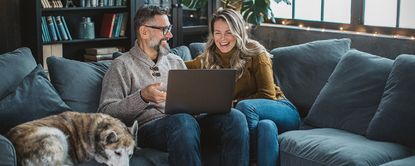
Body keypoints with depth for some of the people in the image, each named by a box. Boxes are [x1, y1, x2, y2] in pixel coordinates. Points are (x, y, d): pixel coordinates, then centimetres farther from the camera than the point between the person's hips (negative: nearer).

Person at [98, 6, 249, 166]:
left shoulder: (176, 61, 26)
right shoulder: (122, 65, 8)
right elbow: (106, 113, -2)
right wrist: (142, 97, -16)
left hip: (188, 120, 5)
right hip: (149, 126, -5)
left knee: (235, 116, -23)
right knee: (184, 121, -40)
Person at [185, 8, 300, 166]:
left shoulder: (255, 53, -4)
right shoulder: (207, 59, 9)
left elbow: (267, 95, -7)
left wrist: (234, 103, -15)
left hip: (280, 109, -1)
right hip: (253, 117, 1)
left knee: (245, 107, -35)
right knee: (266, 126, -38)